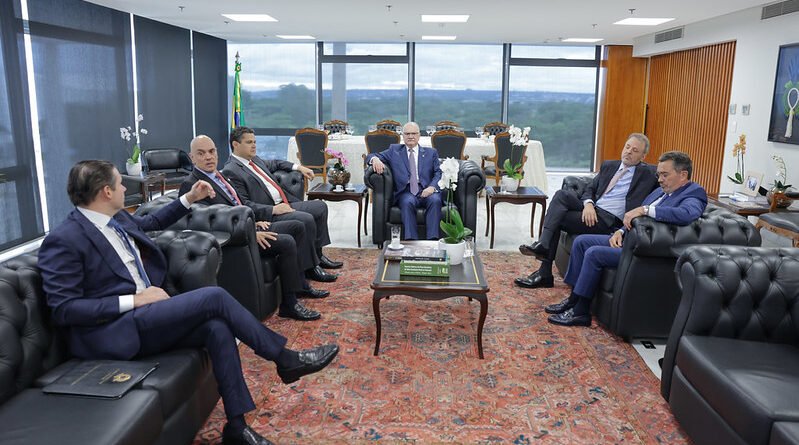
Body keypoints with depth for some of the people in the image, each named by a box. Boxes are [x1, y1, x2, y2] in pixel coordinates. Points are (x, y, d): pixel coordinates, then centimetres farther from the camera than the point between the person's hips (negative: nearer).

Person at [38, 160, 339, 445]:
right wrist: (134, 300, -20)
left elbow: (152, 223, 33)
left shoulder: (116, 218, 12)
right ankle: (285, 359, -7)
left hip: (143, 315, 8)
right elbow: (63, 309, -16)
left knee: (216, 327, -19)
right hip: (112, 331, -8)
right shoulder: (63, 241, -12)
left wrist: (189, 199, 25)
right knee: (214, 297, -22)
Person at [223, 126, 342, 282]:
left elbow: (274, 163, 36)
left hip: (285, 204, 10)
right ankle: (310, 267, -12)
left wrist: (298, 167, 23)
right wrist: (273, 210, -24)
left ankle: (317, 254, 11)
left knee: (320, 206, 5)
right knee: (306, 219, -27)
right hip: (267, 214, -10)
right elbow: (243, 204, -18)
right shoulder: (231, 171, -11)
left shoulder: (254, 159, 16)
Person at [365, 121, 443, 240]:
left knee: (435, 200, -32)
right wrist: (375, 159, -15)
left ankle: (432, 240, -36)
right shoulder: (394, 150, 19)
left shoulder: (431, 152, 20)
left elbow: (439, 172, 9)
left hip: (426, 192, 1)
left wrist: (432, 187, -13)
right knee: (408, 202, -34)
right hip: (406, 193, 0)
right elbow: (371, 156, 12)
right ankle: (411, 242, -38)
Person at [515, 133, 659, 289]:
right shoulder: (608, 166, 22)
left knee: (557, 219, -18)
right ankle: (543, 245, -25)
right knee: (561, 195, -19)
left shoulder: (647, 172, 8)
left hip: (609, 219, -6)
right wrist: (588, 204, -6)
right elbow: (589, 189, 15)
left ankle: (545, 274, -13)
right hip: (592, 210, 6)